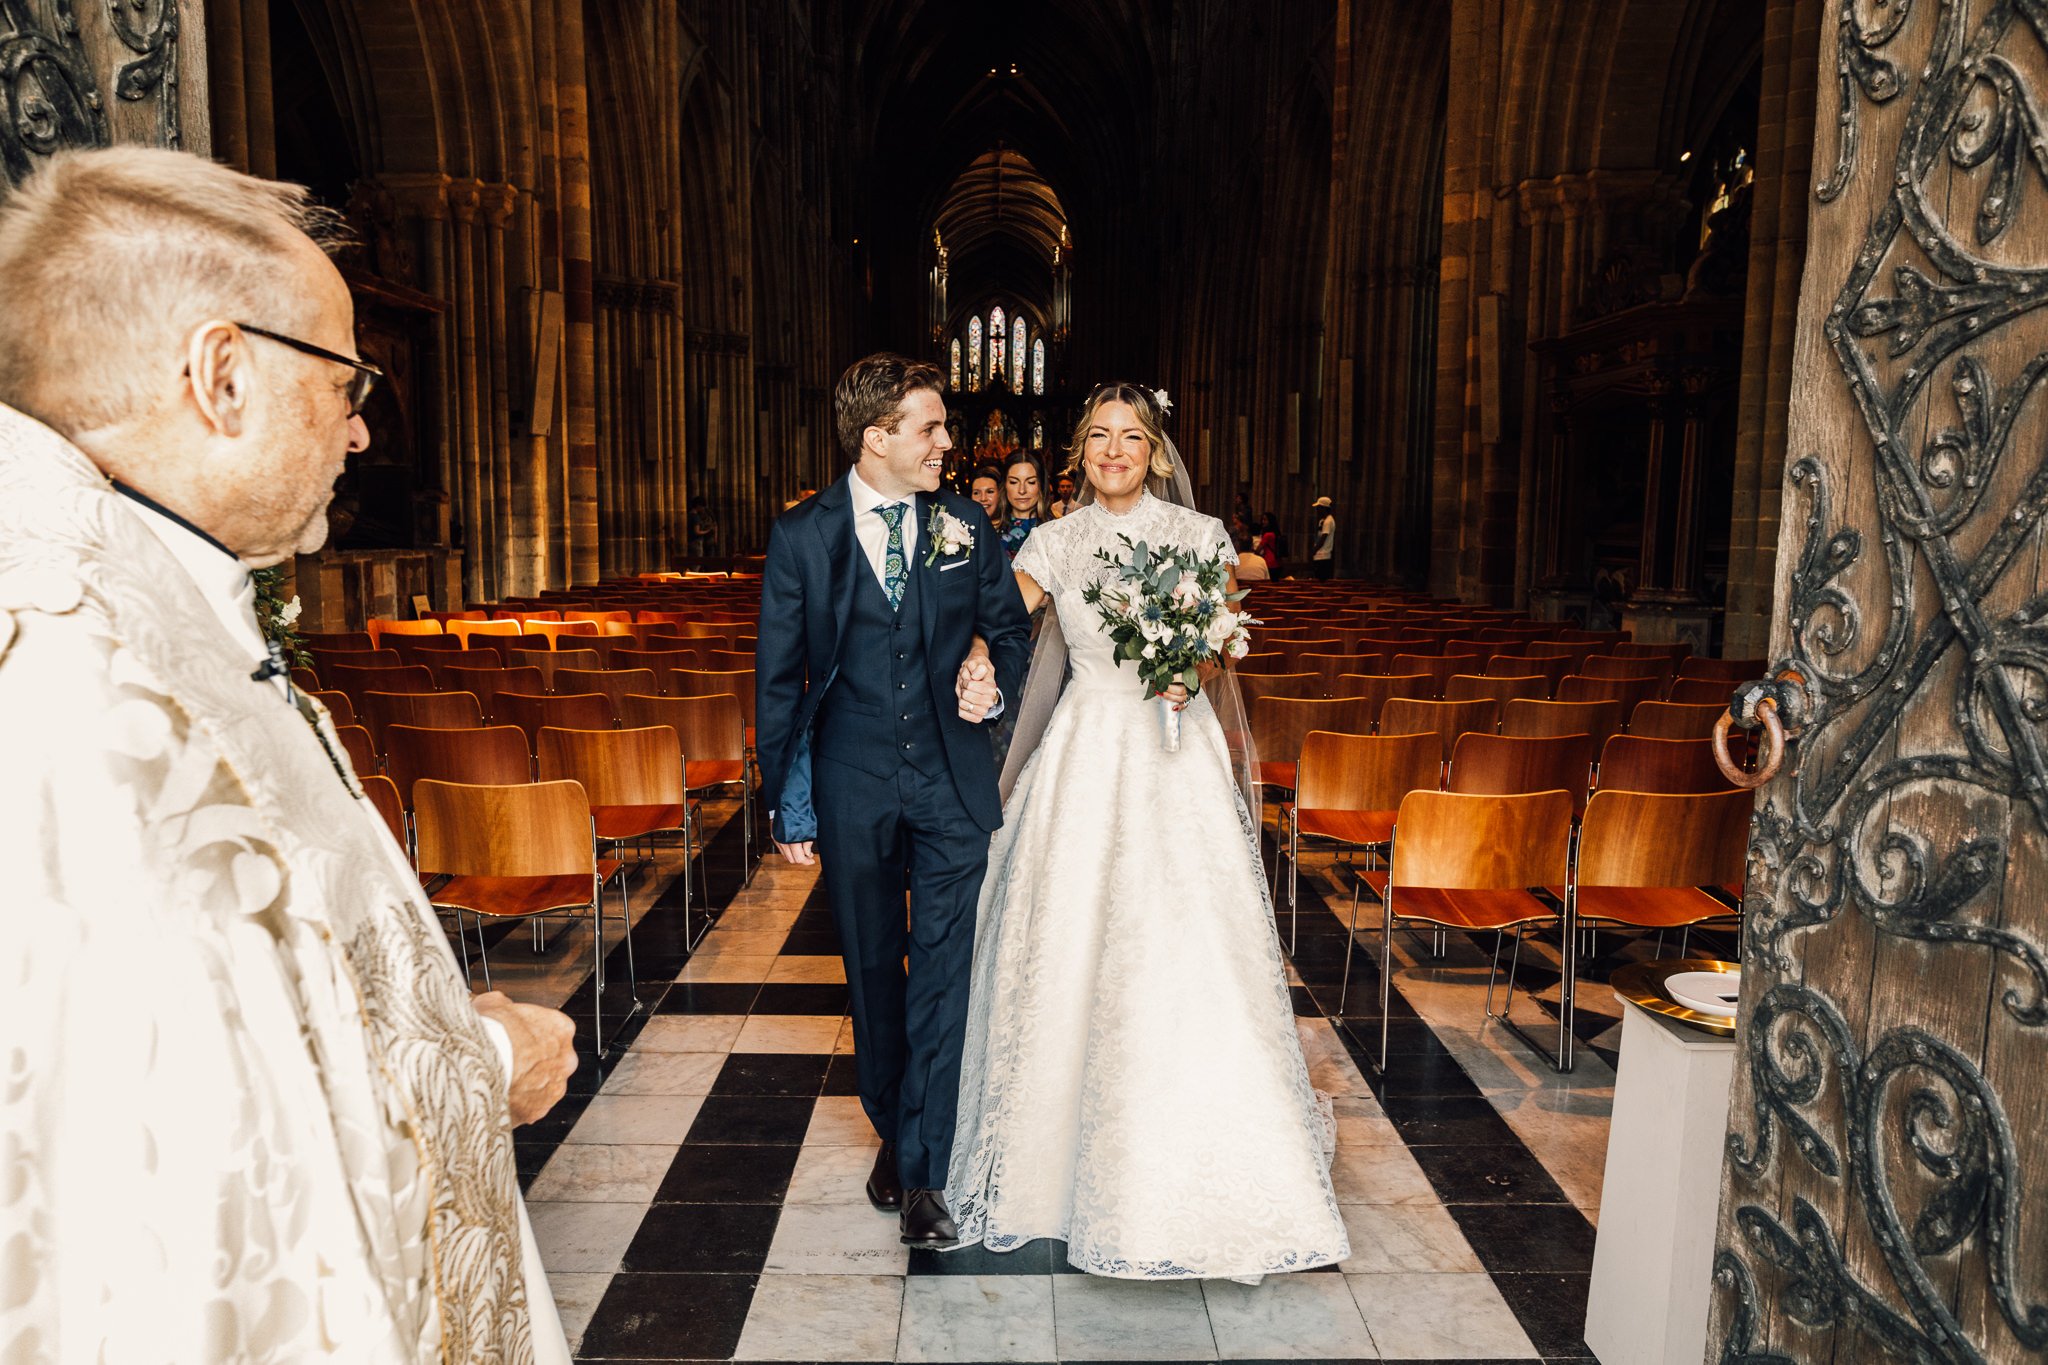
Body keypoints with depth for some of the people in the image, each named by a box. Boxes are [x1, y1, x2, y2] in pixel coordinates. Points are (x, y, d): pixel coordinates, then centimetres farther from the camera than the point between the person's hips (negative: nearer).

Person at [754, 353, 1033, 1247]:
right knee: (872, 968, 14)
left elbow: (1009, 628, 14)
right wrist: (787, 804, -1)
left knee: (942, 969, -2)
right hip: (853, 784, 0)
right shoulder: (802, 537, -4)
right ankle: (891, 1130, 36)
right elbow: (778, 679, -1)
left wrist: (994, 681, -9)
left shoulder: (964, 527, 1)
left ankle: (923, 1172, 9)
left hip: (951, 780, 0)